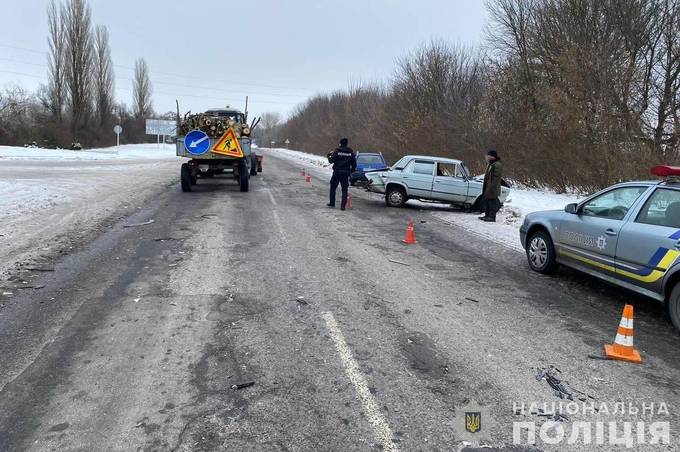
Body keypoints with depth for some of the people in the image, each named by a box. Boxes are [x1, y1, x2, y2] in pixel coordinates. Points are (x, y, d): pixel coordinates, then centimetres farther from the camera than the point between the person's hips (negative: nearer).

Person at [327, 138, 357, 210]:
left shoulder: (337, 151, -6)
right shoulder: (350, 152, 3)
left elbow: (331, 160, -7)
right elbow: (354, 163, 5)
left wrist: (329, 156, 13)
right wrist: (352, 170, 20)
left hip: (337, 172, -2)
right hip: (346, 173, 2)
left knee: (333, 187, 15)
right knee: (344, 190, 3)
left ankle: (332, 203, 19)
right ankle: (343, 206, -2)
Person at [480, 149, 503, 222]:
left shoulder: (497, 165, -15)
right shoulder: (490, 164, 17)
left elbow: (496, 177, -21)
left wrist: (493, 186, -26)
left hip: (492, 188, -11)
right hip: (487, 187, 11)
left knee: (492, 201, -7)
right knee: (486, 200, 14)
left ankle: (492, 217, -4)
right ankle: (487, 215, 23)